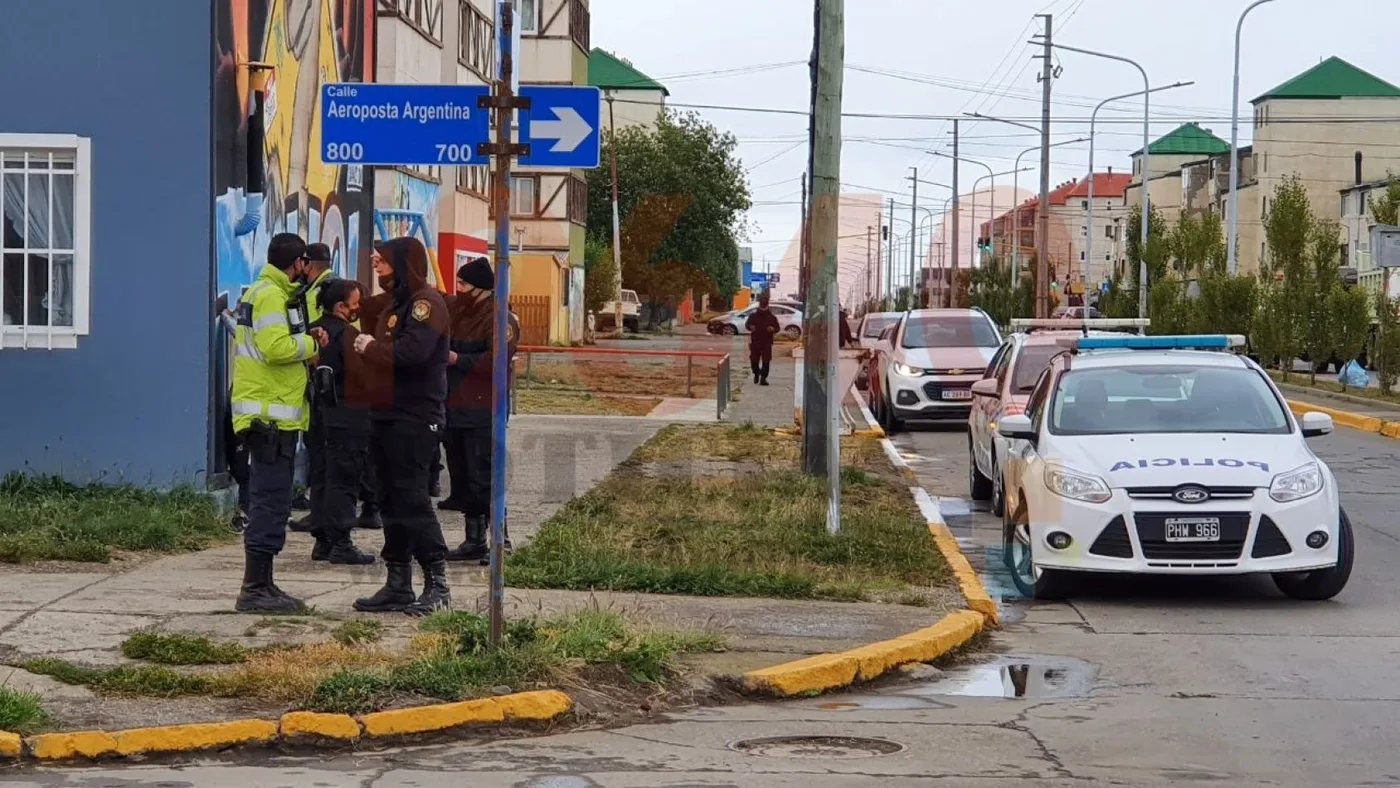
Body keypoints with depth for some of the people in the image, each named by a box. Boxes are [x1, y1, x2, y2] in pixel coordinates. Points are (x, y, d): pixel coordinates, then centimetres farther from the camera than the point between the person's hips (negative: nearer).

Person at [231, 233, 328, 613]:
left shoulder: (261, 291, 19)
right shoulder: (271, 295, -13)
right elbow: (276, 347, -24)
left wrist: (305, 339, 4)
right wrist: (311, 342, -8)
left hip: (267, 414, 11)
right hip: (271, 414, -11)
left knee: (269, 501, 14)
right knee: (271, 502, -10)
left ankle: (262, 585, 18)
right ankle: (255, 589, -9)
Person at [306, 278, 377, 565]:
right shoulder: (348, 335, -14)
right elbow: (363, 376, -19)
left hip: (318, 413, 8)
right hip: (348, 417, -8)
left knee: (321, 477, 12)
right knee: (343, 481, -5)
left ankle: (322, 541, 16)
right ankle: (341, 544, -4)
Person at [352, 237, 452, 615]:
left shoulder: (426, 302, -10)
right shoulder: (395, 307, 21)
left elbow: (412, 353, -24)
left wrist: (371, 347, -10)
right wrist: (368, 349, 0)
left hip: (416, 417, -10)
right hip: (389, 416, 10)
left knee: (412, 498, -11)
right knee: (392, 500, 10)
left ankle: (437, 584, -8)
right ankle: (398, 584, 15)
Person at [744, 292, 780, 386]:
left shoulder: (771, 316, 4)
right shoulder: (754, 314, 5)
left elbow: (777, 328, 8)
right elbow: (747, 324, 11)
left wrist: (773, 329, -15)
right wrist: (750, 327, -12)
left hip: (767, 342, -1)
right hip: (755, 341, 1)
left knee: (766, 360, -6)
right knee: (754, 360, 5)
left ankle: (763, 378, -1)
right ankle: (756, 374, 31)